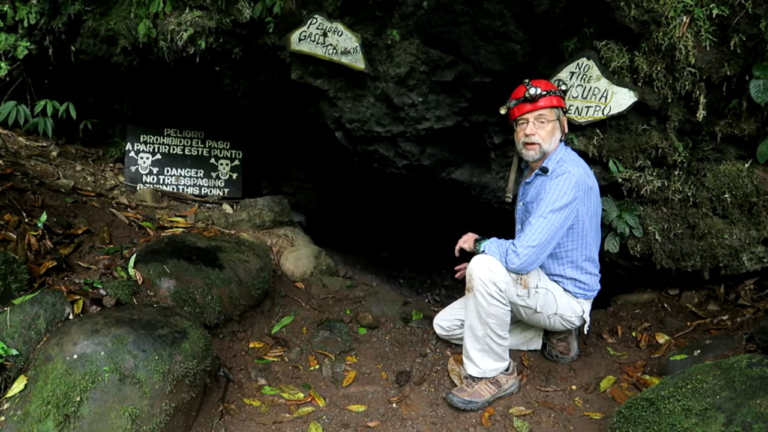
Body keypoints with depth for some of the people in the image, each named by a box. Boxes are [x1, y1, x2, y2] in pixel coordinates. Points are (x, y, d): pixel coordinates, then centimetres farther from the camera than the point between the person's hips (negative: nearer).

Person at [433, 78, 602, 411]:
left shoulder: (568, 177, -26)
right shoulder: (532, 170, 7)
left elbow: (522, 257, -34)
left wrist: (479, 245, -14)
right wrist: (487, 255, 9)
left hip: (567, 297, -9)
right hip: (536, 286, 10)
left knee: (486, 268, -33)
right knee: (446, 325, 7)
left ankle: (492, 374, -14)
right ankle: (552, 336, 12)